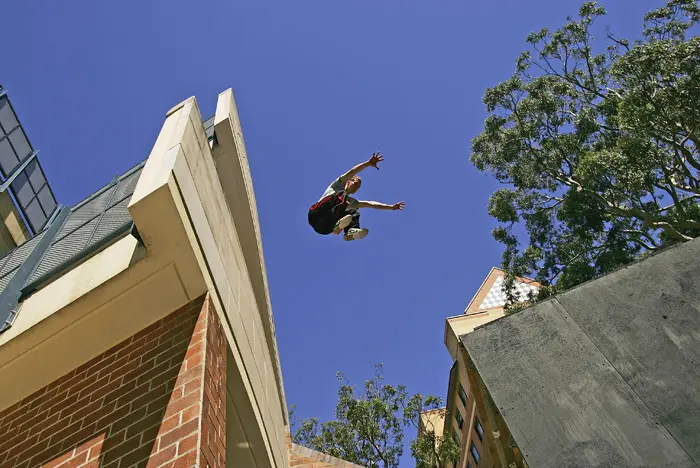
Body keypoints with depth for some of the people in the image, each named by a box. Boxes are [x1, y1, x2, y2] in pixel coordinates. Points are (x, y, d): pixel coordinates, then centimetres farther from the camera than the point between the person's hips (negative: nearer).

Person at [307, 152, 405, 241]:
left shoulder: (352, 202, 31)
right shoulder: (338, 186, 17)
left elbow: (371, 204, 27)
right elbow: (351, 173, 1)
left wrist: (391, 207, 23)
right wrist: (369, 163, -8)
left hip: (325, 228, 6)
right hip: (317, 215, -6)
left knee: (355, 213, -2)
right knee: (341, 195, -23)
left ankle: (351, 232, -33)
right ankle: (338, 224, -48)